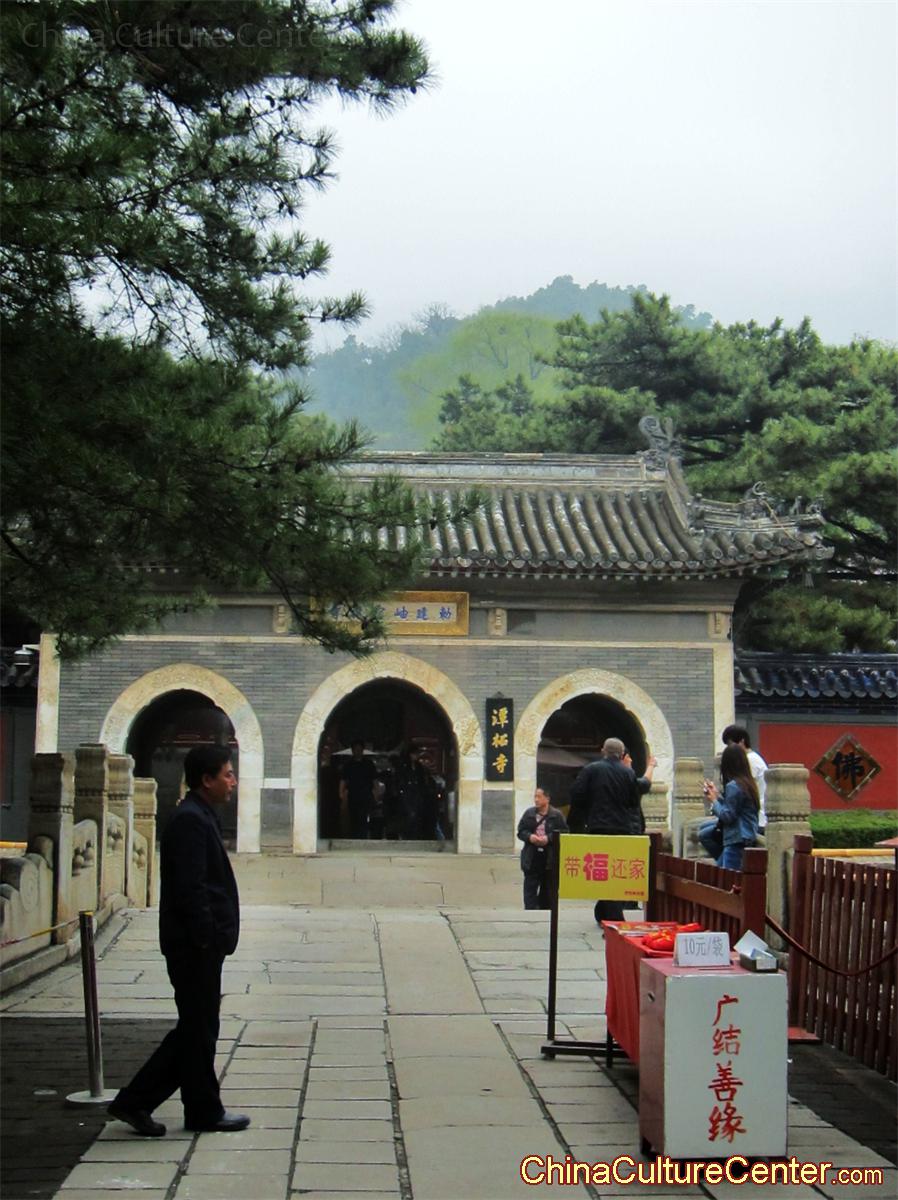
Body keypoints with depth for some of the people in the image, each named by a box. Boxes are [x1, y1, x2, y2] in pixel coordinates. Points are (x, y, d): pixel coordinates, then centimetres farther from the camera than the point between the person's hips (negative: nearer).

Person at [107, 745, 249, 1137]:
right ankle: (204, 1112, 14)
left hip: (200, 946, 11)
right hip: (196, 945, -11)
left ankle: (135, 1102, 17)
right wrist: (206, 940, -21)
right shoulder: (190, 820, -16)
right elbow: (189, 888, -22)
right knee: (199, 1030, 2)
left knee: (195, 1029, 14)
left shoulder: (198, 817, 17)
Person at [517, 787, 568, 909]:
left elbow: (564, 833, -6)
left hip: (550, 858, -1)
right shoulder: (529, 814, 6)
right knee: (530, 887, -5)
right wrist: (529, 836, -12)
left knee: (547, 888, 10)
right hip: (532, 857, 1)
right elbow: (520, 831, 9)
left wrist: (549, 838, -19)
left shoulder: (556, 815, -3)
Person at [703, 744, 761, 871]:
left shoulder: (733, 786, -15)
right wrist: (717, 796, 17)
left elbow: (727, 816, -15)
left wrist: (714, 801, -2)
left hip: (737, 841, -10)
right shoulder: (747, 783, 13)